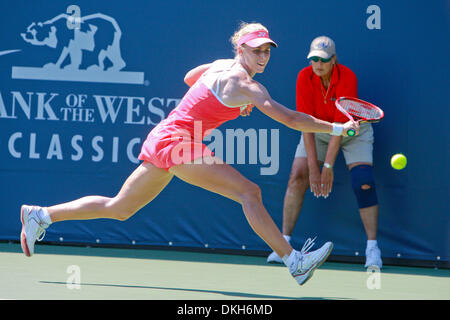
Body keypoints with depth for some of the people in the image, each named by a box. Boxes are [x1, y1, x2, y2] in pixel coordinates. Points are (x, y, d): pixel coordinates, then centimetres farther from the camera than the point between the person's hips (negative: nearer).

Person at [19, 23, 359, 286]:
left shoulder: (222, 65, 13)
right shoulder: (244, 83, -14)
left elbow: (190, 78, 34)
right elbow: (290, 119, -19)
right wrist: (337, 128, -16)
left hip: (162, 139, 10)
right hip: (177, 140, -10)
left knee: (119, 208, 18)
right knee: (249, 191, -18)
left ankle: (41, 215, 23)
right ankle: (294, 261, -22)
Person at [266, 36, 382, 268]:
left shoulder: (347, 78, -27)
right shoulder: (305, 77, -20)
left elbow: (341, 125, -29)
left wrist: (328, 166, -32)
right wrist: (313, 167, -27)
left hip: (352, 130, -2)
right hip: (318, 130, 2)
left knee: (363, 183, -19)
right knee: (297, 177, -13)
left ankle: (372, 248, -12)